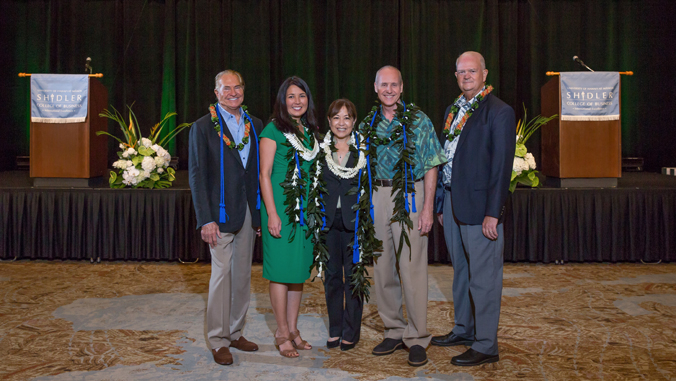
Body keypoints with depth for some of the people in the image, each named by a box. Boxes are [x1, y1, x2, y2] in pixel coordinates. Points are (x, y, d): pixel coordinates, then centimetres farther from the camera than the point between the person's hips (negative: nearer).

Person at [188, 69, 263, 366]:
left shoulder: (255, 125, 11)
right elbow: (197, 175, -8)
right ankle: (218, 341, 11)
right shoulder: (203, 127, -3)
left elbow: (260, 171, 11)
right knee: (222, 274, -2)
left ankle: (235, 332, 25)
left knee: (243, 275, 11)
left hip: (249, 212, 5)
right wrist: (205, 219, -15)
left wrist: (262, 212, 5)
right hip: (221, 213, -5)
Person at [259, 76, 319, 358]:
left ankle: (292, 329, 21)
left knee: (300, 269, 10)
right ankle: (283, 333, 9)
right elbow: (264, 175, -9)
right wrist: (272, 214, -15)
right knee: (281, 270, -2)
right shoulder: (273, 130, -6)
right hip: (280, 207, -6)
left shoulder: (310, 131, 13)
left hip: (305, 208, 6)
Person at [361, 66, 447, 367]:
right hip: (377, 198, 4)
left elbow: (431, 167, -3)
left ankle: (417, 337, 8)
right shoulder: (368, 124, 11)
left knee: (412, 268, -5)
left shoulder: (418, 121, 1)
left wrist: (428, 208, -10)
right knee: (382, 269, 8)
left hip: (408, 196, -4)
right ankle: (394, 331, 23)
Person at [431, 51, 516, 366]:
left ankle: (486, 346, 11)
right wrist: (441, 203, 13)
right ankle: (464, 330, 35)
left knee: (483, 278, 0)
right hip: (451, 203, 8)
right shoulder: (453, 110, 15)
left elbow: (502, 166, -14)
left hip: (479, 207, -8)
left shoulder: (499, 112, -9)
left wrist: (493, 212, -18)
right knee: (461, 272, 19)